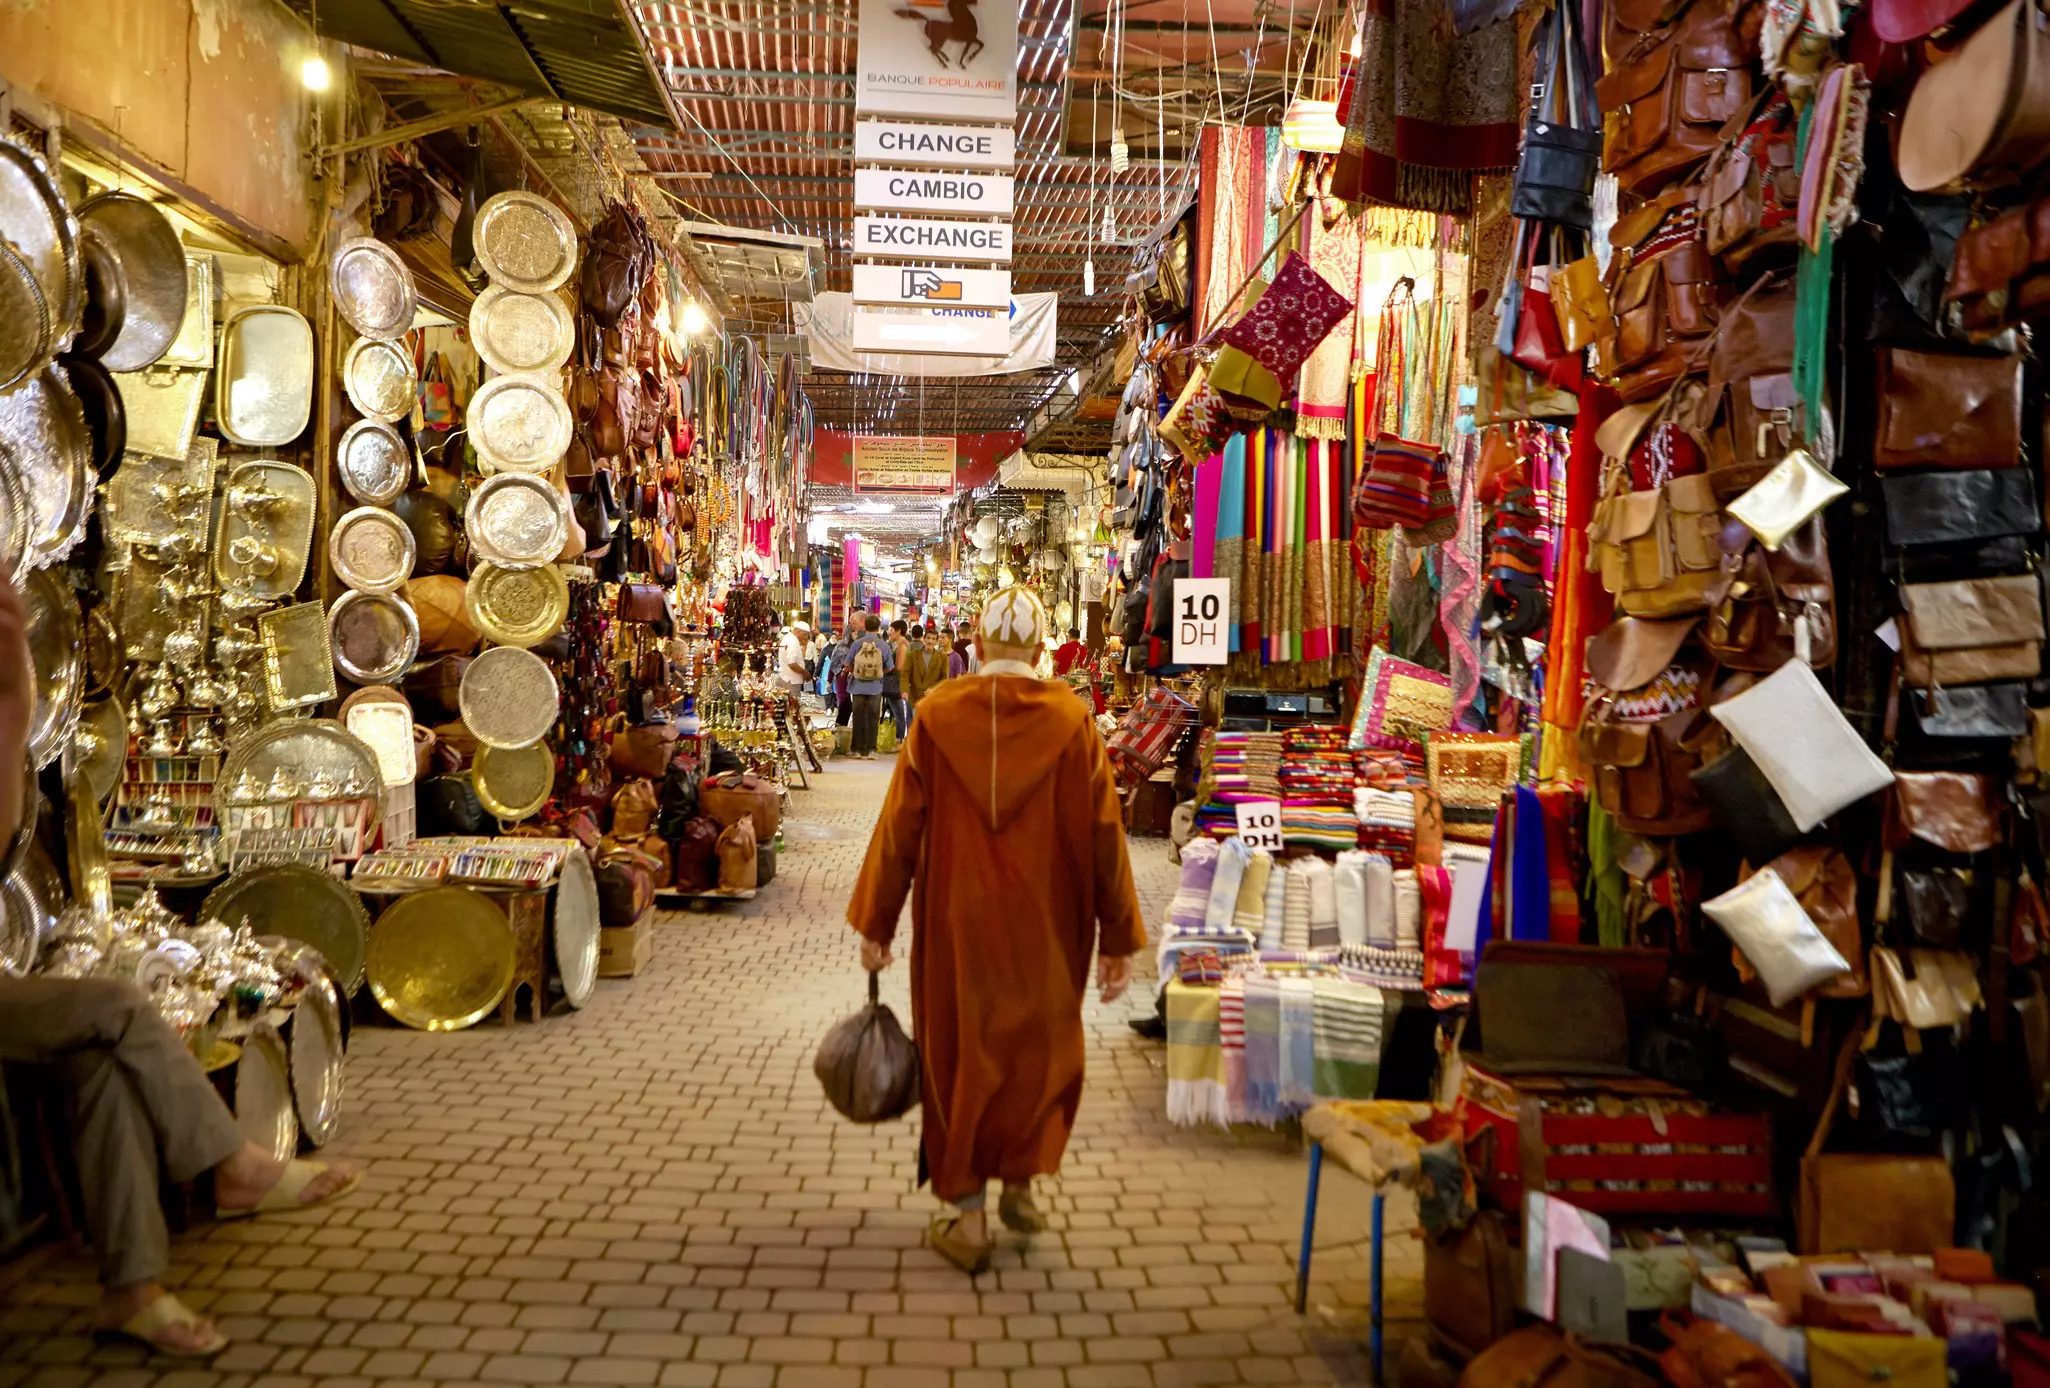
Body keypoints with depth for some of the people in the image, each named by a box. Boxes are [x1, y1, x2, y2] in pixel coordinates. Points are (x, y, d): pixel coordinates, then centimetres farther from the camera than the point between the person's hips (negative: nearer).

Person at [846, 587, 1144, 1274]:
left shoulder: (937, 715, -8)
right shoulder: (1071, 720, -9)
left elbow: (899, 825, -5)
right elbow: (1103, 834, -7)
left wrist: (875, 923, 5)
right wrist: (1119, 940, 1)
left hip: (955, 922, 0)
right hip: (1045, 927, 1)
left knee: (959, 1054, 13)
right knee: (1040, 1048, 23)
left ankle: (968, 1216, 19)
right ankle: (1018, 1181, 32)